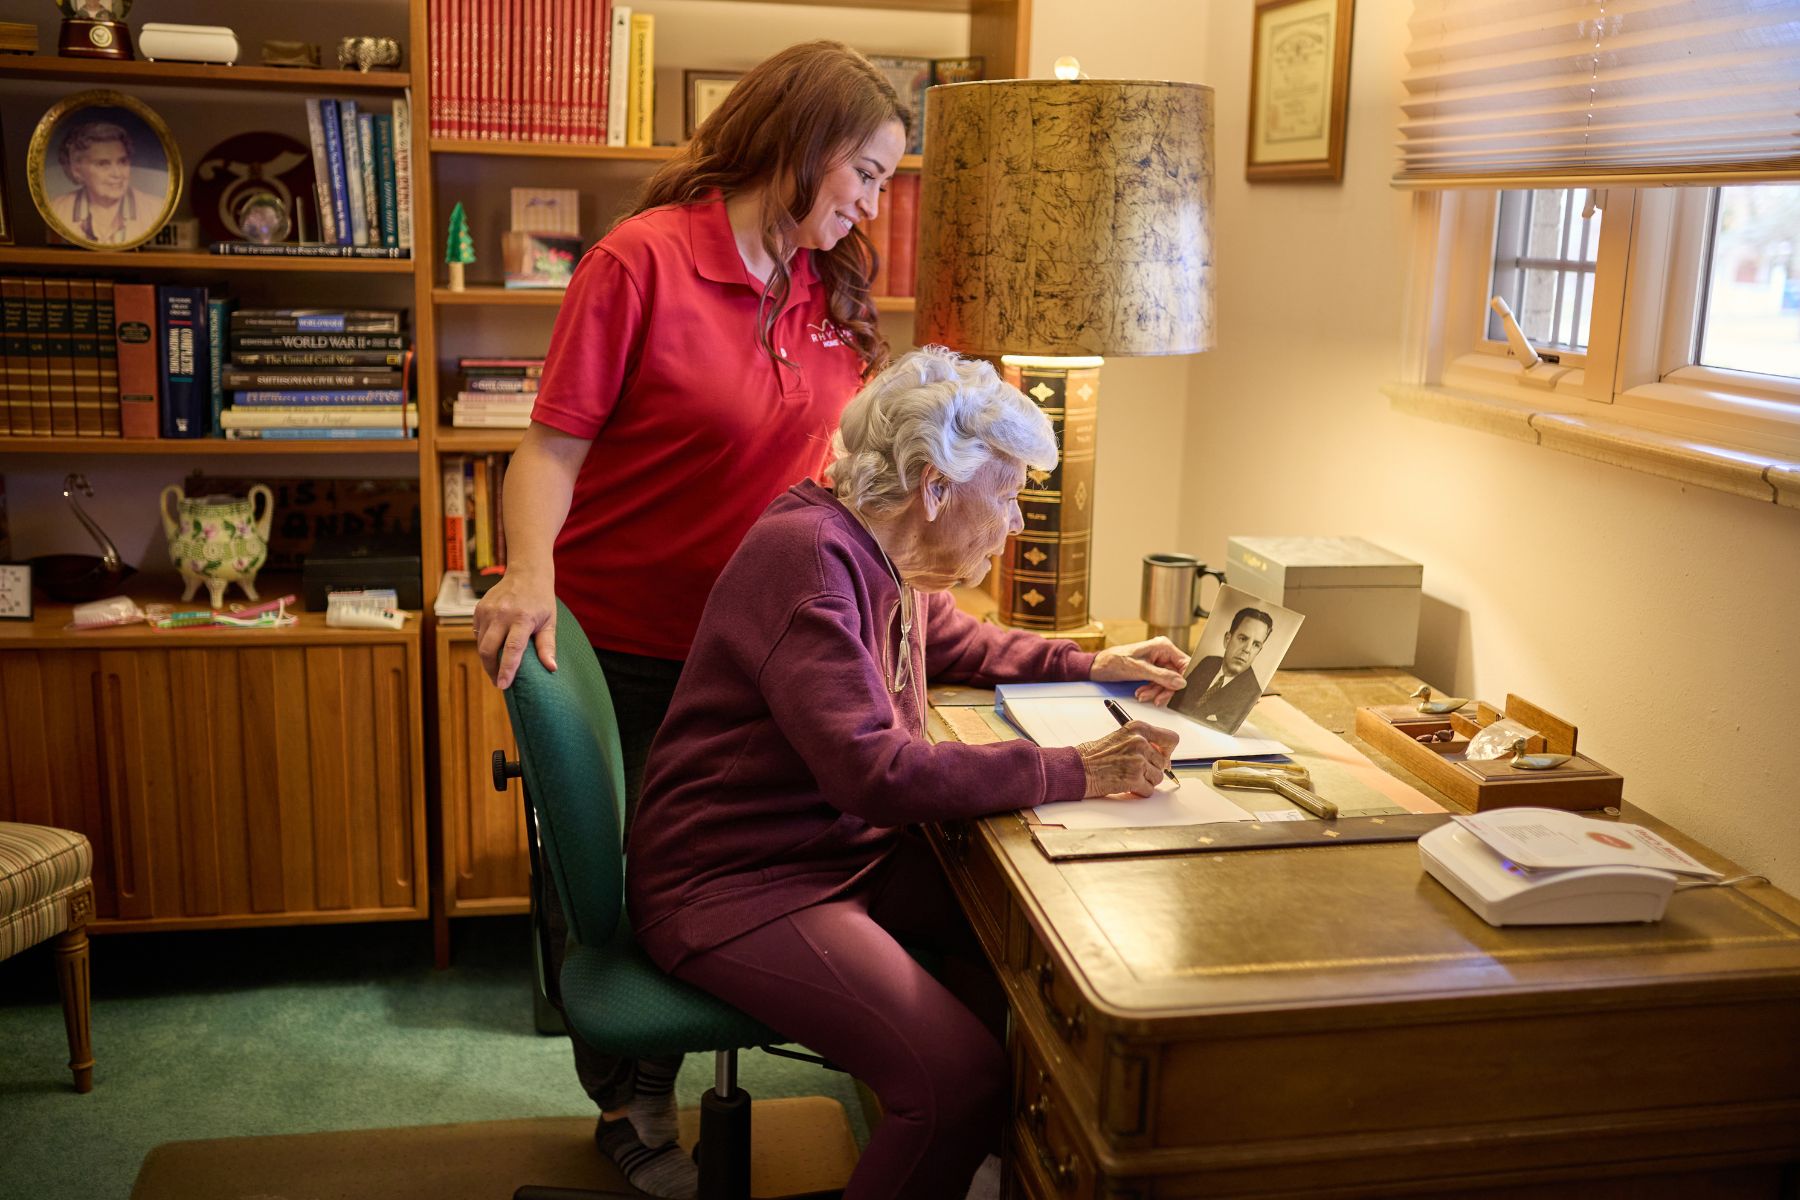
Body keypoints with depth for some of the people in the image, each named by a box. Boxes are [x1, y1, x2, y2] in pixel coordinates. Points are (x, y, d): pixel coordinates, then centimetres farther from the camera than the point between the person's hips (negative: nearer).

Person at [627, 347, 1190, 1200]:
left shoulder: (881, 555, 6)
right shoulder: (812, 555, -24)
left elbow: (954, 641, 28)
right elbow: (876, 772, -32)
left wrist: (1090, 666, 16)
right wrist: (1075, 772, -28)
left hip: (841, 850, 10)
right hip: (736, 885, -10)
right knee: (960, 1080, -24)